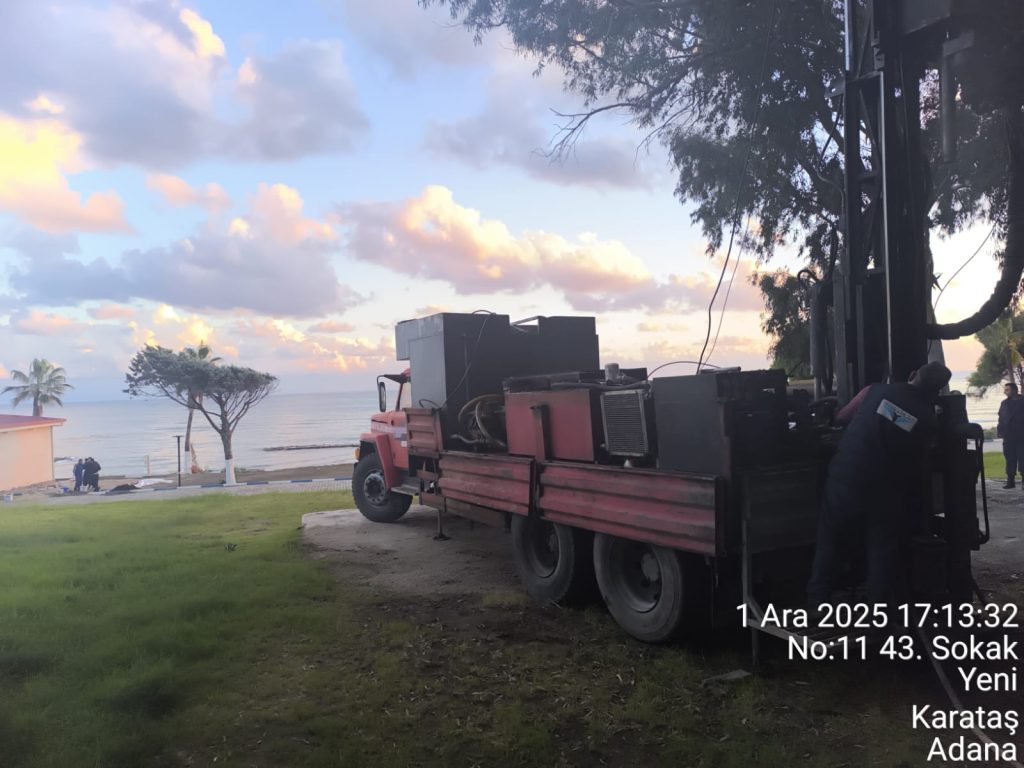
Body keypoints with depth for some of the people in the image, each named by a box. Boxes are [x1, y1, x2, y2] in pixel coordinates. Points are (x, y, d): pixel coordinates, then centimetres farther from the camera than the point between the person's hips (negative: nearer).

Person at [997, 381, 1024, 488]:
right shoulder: (1004, 403, 12)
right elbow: (1001, 418, 11)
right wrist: (999, 430, 0)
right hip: (1008, 436, 4)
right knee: (1010, 459, 6)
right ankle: (1010, 481, 9)